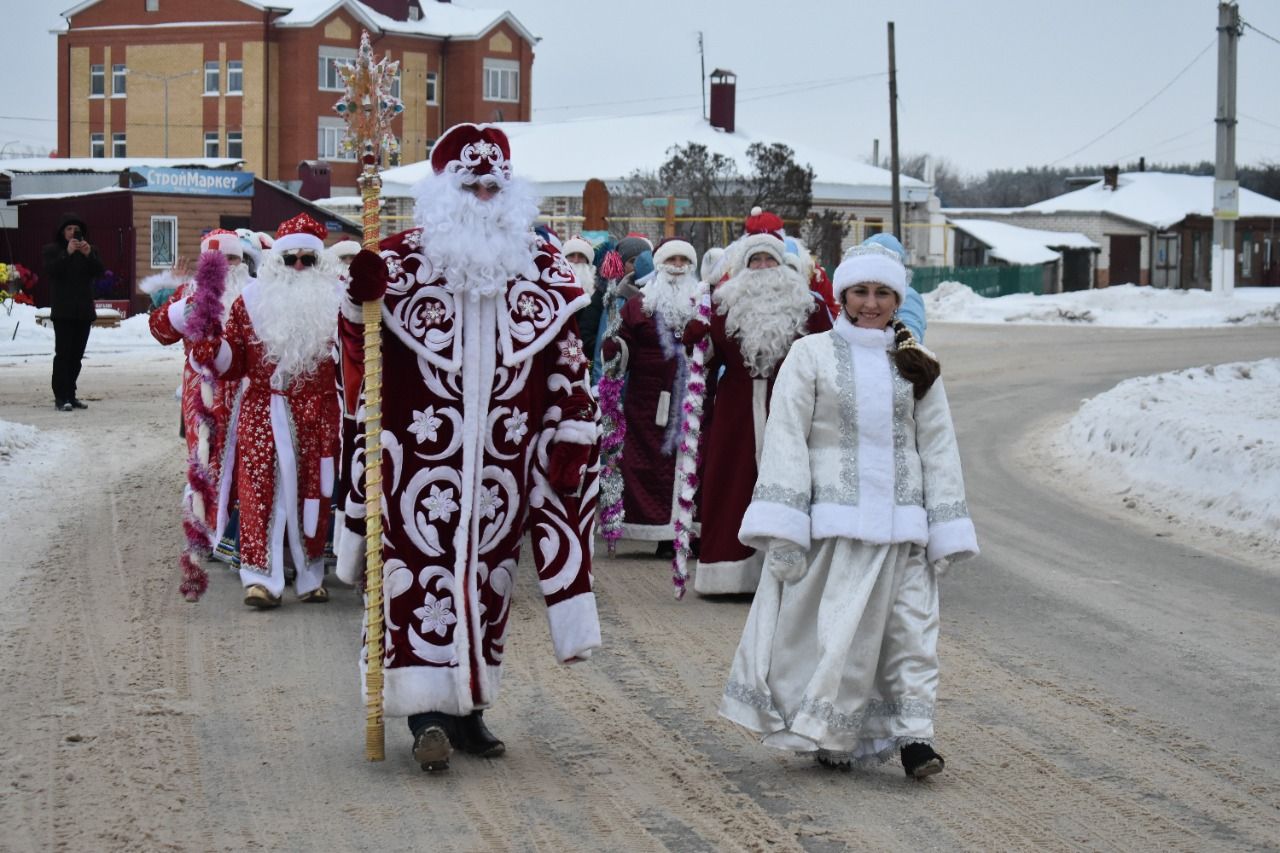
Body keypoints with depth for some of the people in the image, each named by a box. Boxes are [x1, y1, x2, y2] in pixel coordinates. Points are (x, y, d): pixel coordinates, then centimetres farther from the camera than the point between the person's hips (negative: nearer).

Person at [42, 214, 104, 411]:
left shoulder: (89, 250, 13)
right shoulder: (52, 250, 3)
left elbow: (100, 271, -1)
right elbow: (50, 270, -14)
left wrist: (89, 255, -16)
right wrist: (67, 253, -23)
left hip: (84, 311, 4)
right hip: (63, 312, -4)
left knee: (77, 355, 6)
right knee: (63, 353, -10)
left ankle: (70, 395, 12)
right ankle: (61, 397, -12)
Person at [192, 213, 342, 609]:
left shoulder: (333, 299, 5)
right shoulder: (253, 299, 5)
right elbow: (234, 364, 4)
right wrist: (211, 347, -14)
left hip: (316, 416, 1)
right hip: (263, 412, 0)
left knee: (312, 492, 6)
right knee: (261, 490, -8)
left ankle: (309, 575, 18)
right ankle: (261, 576, -9)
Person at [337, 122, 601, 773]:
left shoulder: (540, 268, 9)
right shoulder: (401, 260, 1)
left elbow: (564, 360, 11)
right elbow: (361, 351, 2)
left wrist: (570, 438, 6)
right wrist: (361, 291, -17)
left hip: (504, 460, 3)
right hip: (422, 454, -3)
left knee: (490, 568, 8)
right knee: (423, 569, -8)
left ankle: (468, 704, 19)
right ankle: (427, 711, -7)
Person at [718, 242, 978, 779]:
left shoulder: (916, 366, 12)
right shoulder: (811, 356, 2)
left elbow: (938, 447, 14)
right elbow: (785, 438, -3)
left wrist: (945, 530, 7)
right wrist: (782, 529, -11)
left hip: (899, 523, 3)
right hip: (832, 521, -3)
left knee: (910, 628, -3)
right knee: (834, 629, -2)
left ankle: (912, 734, -1)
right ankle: (825, 734, 10)